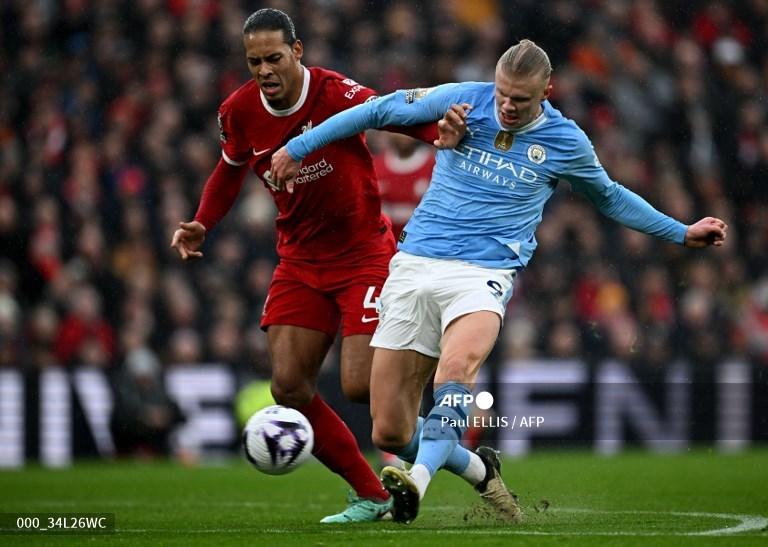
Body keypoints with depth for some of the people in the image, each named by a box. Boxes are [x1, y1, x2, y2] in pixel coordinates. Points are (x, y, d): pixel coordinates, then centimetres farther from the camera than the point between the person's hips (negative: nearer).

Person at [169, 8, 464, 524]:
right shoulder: (239, 112, -3)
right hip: (300, 260, 6)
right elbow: (231, 171, 16)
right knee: (289, 388, -4)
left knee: (360, 386, -15)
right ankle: (371, 496, 9)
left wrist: (439, 132, -54)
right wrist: (201, 225, 3)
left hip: (363, 254, -6)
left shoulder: (335, 93, -21)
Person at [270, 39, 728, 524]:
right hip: (414, 265, 2)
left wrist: (682, 233, 26)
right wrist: (298, 148, 12)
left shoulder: (565, 141, 5)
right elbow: (379, 112, 13)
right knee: (390, 433, -2)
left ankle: (415, 484, -54)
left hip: (483, 274, -2)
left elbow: (609, 196, 25)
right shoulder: (462, 100, 3)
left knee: (457, 366, -37)